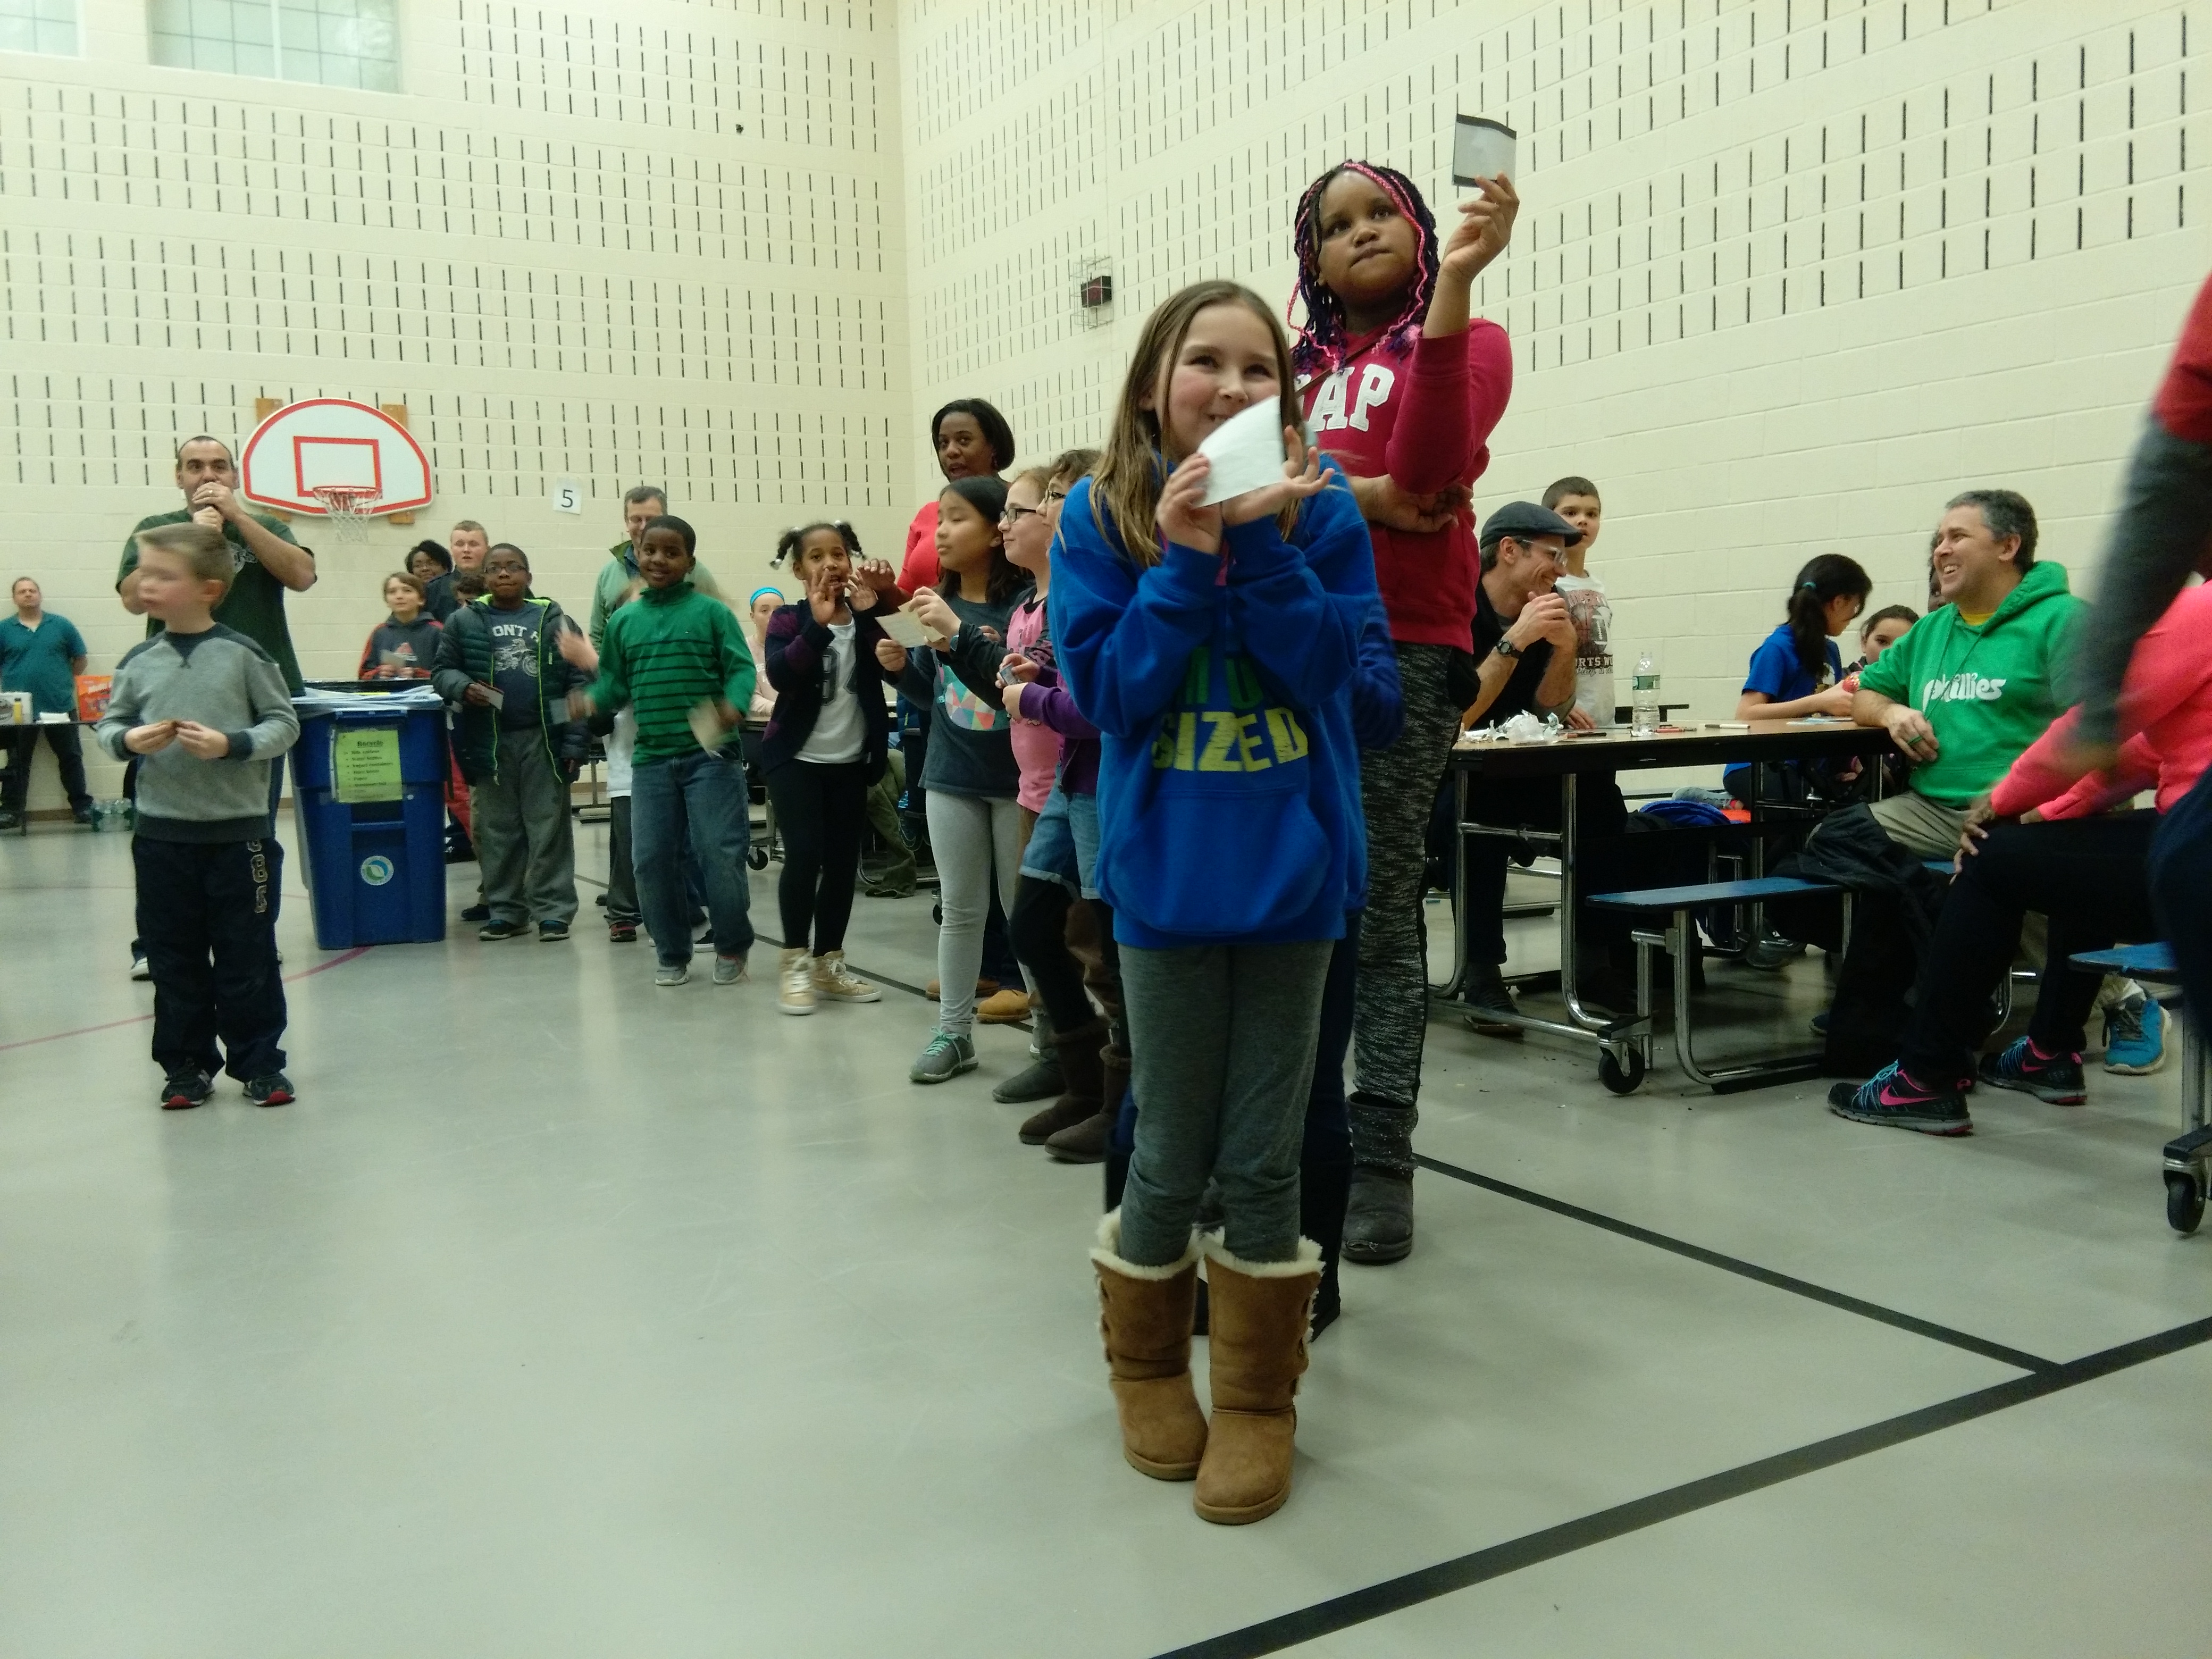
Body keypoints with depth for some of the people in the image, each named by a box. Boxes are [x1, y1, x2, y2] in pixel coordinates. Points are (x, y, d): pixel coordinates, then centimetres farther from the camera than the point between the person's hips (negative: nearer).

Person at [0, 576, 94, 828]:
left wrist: (61, 680, 4)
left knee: (71, 758, 7)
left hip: (60, 706, 0)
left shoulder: (62, 625, 3)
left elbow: (80, 661, 9)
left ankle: (82, 806, 14)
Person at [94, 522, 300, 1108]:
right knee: (173, 956, 11)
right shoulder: (138, 661, 2)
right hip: (160, 833, 3)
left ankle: (259, 1062, 17)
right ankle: (187, 1064, 23)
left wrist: (231, 745, -19)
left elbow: (284, 723, -4)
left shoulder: (244, 654, -7)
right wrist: (127, 740, -11)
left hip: (238, 829, -3)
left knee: (246, 954, 6)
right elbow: (108, 724, 10)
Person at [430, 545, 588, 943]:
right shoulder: (463, 622, 5)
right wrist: (464, 688, -14)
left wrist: (574, 743, -6)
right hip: (488, 742, 2)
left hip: (543, 739, -2)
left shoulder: (553, 620, 2)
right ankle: (505, 911, 18)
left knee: (548, 828, 1)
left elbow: (577, 684, 0)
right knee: (497, 830, 9)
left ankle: (553, 911, 7)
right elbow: (442, 671, 9)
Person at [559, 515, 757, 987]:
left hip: (710, 755, -4)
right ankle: (672, 952, 23)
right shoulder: (623, 621, 10)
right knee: (652, 859, 6)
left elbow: (741, 669, -6)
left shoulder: (713, 612, -2)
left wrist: (732, 707, -25)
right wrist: (591, 699, -5)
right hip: (651, 759, 4)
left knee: (721, 854, -5)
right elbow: (617, 683, 15)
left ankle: (733, 947, 15)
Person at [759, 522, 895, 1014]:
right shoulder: (789, 619, -2)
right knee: (805, 853, -15)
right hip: (797, 757, -3)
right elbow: (780, 676, -20)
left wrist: (866, 616, -20)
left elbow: (886, 669, -12)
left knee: (843, 862, 5)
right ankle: (794, 963, -1)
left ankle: (828, 964, 18)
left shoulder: (862, 615, 4)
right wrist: (818, 624, -28)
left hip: (850, 761, 3)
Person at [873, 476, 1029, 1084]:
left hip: (1016, 778, -5)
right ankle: (953, 1033, 21)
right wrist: (901, 666, -5)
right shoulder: (938, 601, 3)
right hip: (951, 777, 5)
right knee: (959, 909, 12)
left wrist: (959, 632, -30)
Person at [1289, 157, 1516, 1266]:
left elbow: (1430, 466, -12)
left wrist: (1457, 280, -19)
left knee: (1380, 908, -5)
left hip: (1403, 648, -4)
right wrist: (1358, 493, -12)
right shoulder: (1301, 365, 20)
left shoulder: (1464, 339, 9)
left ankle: (1380, 1162, 2)